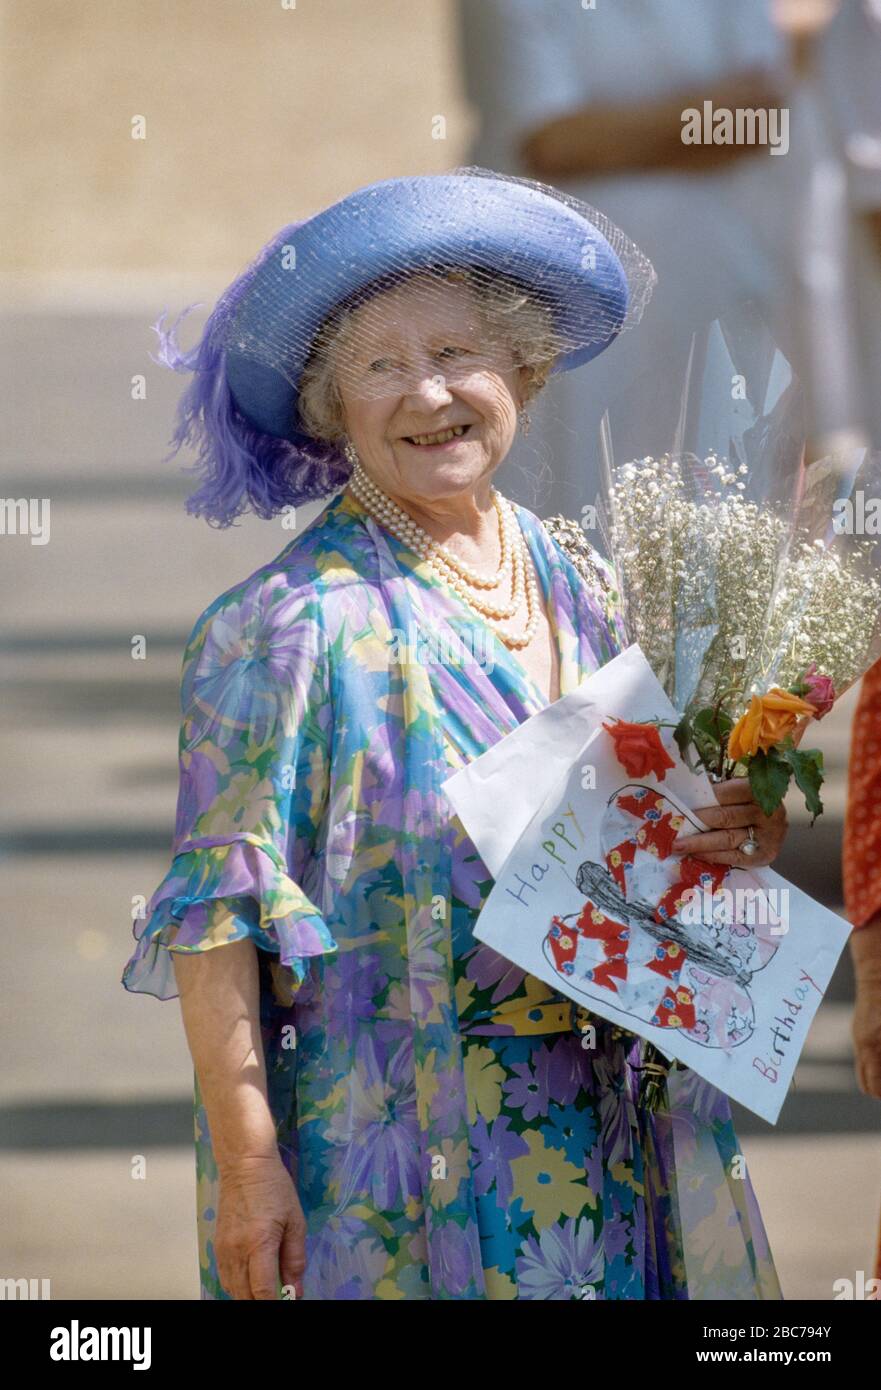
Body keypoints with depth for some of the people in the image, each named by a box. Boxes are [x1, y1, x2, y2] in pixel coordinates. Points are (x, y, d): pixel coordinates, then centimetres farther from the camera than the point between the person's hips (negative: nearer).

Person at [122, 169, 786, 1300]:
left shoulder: (576, 592, 7)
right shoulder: (293, 624, -12)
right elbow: (217, 909, -14)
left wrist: (726, 839, -6)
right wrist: (246, 1157, -19)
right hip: (390, 1153, -5)